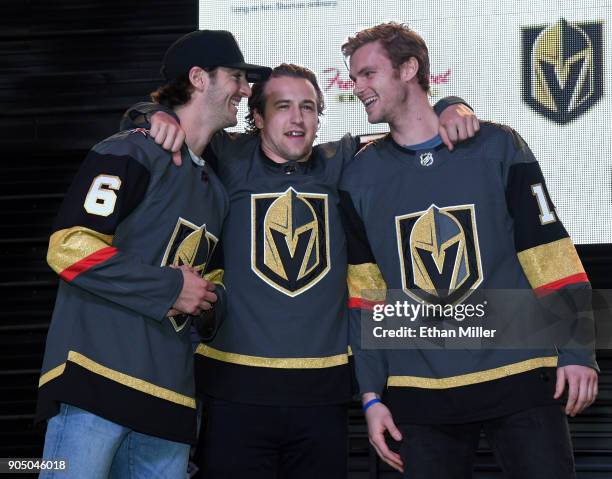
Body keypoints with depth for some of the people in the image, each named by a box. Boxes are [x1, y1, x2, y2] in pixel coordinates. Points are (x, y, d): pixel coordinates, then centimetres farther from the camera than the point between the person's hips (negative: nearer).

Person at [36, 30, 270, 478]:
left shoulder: (216, 189, 24)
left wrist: (208, 300, 7)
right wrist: (171, 287, -11)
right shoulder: (131, 153, -3)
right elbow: (71, 246, -13)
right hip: (97, 377, -8)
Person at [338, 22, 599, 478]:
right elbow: (365, 294, 7)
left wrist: (577, 350, -5)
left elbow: (548, 253, 0)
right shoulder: (360, 176, 6)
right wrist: (372, 394, 4)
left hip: (519, 378, -1)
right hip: (418, 393, 2)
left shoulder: (497, 146, 1)